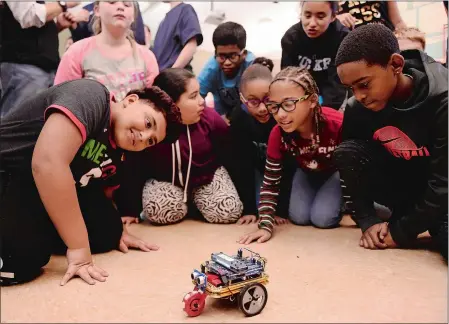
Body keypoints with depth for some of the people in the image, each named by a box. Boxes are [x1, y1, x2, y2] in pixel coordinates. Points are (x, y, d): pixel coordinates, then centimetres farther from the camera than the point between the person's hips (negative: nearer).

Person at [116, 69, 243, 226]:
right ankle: (186, 202, 9)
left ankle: (196, 200, 16)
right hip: (164, 181, -1)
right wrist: (129, 210, -11)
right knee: (159, 213, -28)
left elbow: (231, 158, -8)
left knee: (229, 212, -17)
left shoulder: (211, 119, -19)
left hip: (208, 177, 2)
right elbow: (133, 170, -14)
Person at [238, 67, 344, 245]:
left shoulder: (337, 124, -41)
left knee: (322, 218, -19)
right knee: (298, 217, -12)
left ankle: (338, 199, 15)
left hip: (337, 170, -3)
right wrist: (266, 225, -31)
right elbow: (270, 183, -22)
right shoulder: (278, 134, -31)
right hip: (307, 172, 3)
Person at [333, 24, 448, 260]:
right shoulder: (357, 108, -14)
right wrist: (368, 221, -15)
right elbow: (351, 164, -6)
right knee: (346, 153, -20)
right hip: (404, 181, 5)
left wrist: (401, 231, -19)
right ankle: (401, 214, -3)